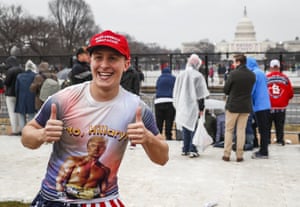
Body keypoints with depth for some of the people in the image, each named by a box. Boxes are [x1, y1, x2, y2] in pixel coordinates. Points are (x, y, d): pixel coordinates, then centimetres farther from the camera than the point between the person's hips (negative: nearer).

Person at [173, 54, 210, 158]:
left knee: (185, 128, 13)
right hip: (194, 106, -5)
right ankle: (192, 150, 0)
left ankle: (185, 149, 17)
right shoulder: (198, 76, -11)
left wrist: (177, 106, 19)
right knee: (193, 127, 1)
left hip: (182, 106, 5)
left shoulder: (181, 75, 4)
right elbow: (200, 94, -11)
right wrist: (201, 108, -5)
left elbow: (175, 93, 10)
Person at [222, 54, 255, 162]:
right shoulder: (252, 75, 0)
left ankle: (227, 154, 10)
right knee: (241, 131, 10)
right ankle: (239, 155, 12)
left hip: (232, 106, -3)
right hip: (246, 106, 4)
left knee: (229, 130, 8)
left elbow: (225, 90, -7)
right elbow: (250, 90, 9)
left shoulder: (234, 74, -14)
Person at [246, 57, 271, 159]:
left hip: (259, 105, -9)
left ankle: (263, 152, 0)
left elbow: (251, 90, -15)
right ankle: (263, 150, 21)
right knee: (265, 129, 13)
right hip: (266, 104, 9)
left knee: (263, 130, -4)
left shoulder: (254, 74, -13)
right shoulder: (262, 73, 15)